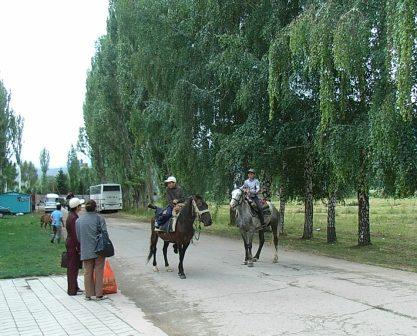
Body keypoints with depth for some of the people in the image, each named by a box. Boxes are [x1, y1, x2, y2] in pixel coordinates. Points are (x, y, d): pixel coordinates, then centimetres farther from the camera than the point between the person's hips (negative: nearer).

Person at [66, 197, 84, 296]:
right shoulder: (73, 218, -21)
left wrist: (78, 246, 21)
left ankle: (74, 287, 28)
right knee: (73, 267, -2)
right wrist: (79, 248, -18)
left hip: (71, 244, 10)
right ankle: (72, 290, 5)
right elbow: (74, 234, -22)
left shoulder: (72, 216, 11)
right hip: (73, 246, -10)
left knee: (75, 267, 17)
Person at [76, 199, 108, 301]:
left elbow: (78, 236, 8)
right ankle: (99, 295, 9)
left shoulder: (78, 220, 5)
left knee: (87, 273, 11)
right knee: (99, 272, 5)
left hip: (86, 251, 3)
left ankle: (88, 294, 15)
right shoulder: (99, 218, -6)